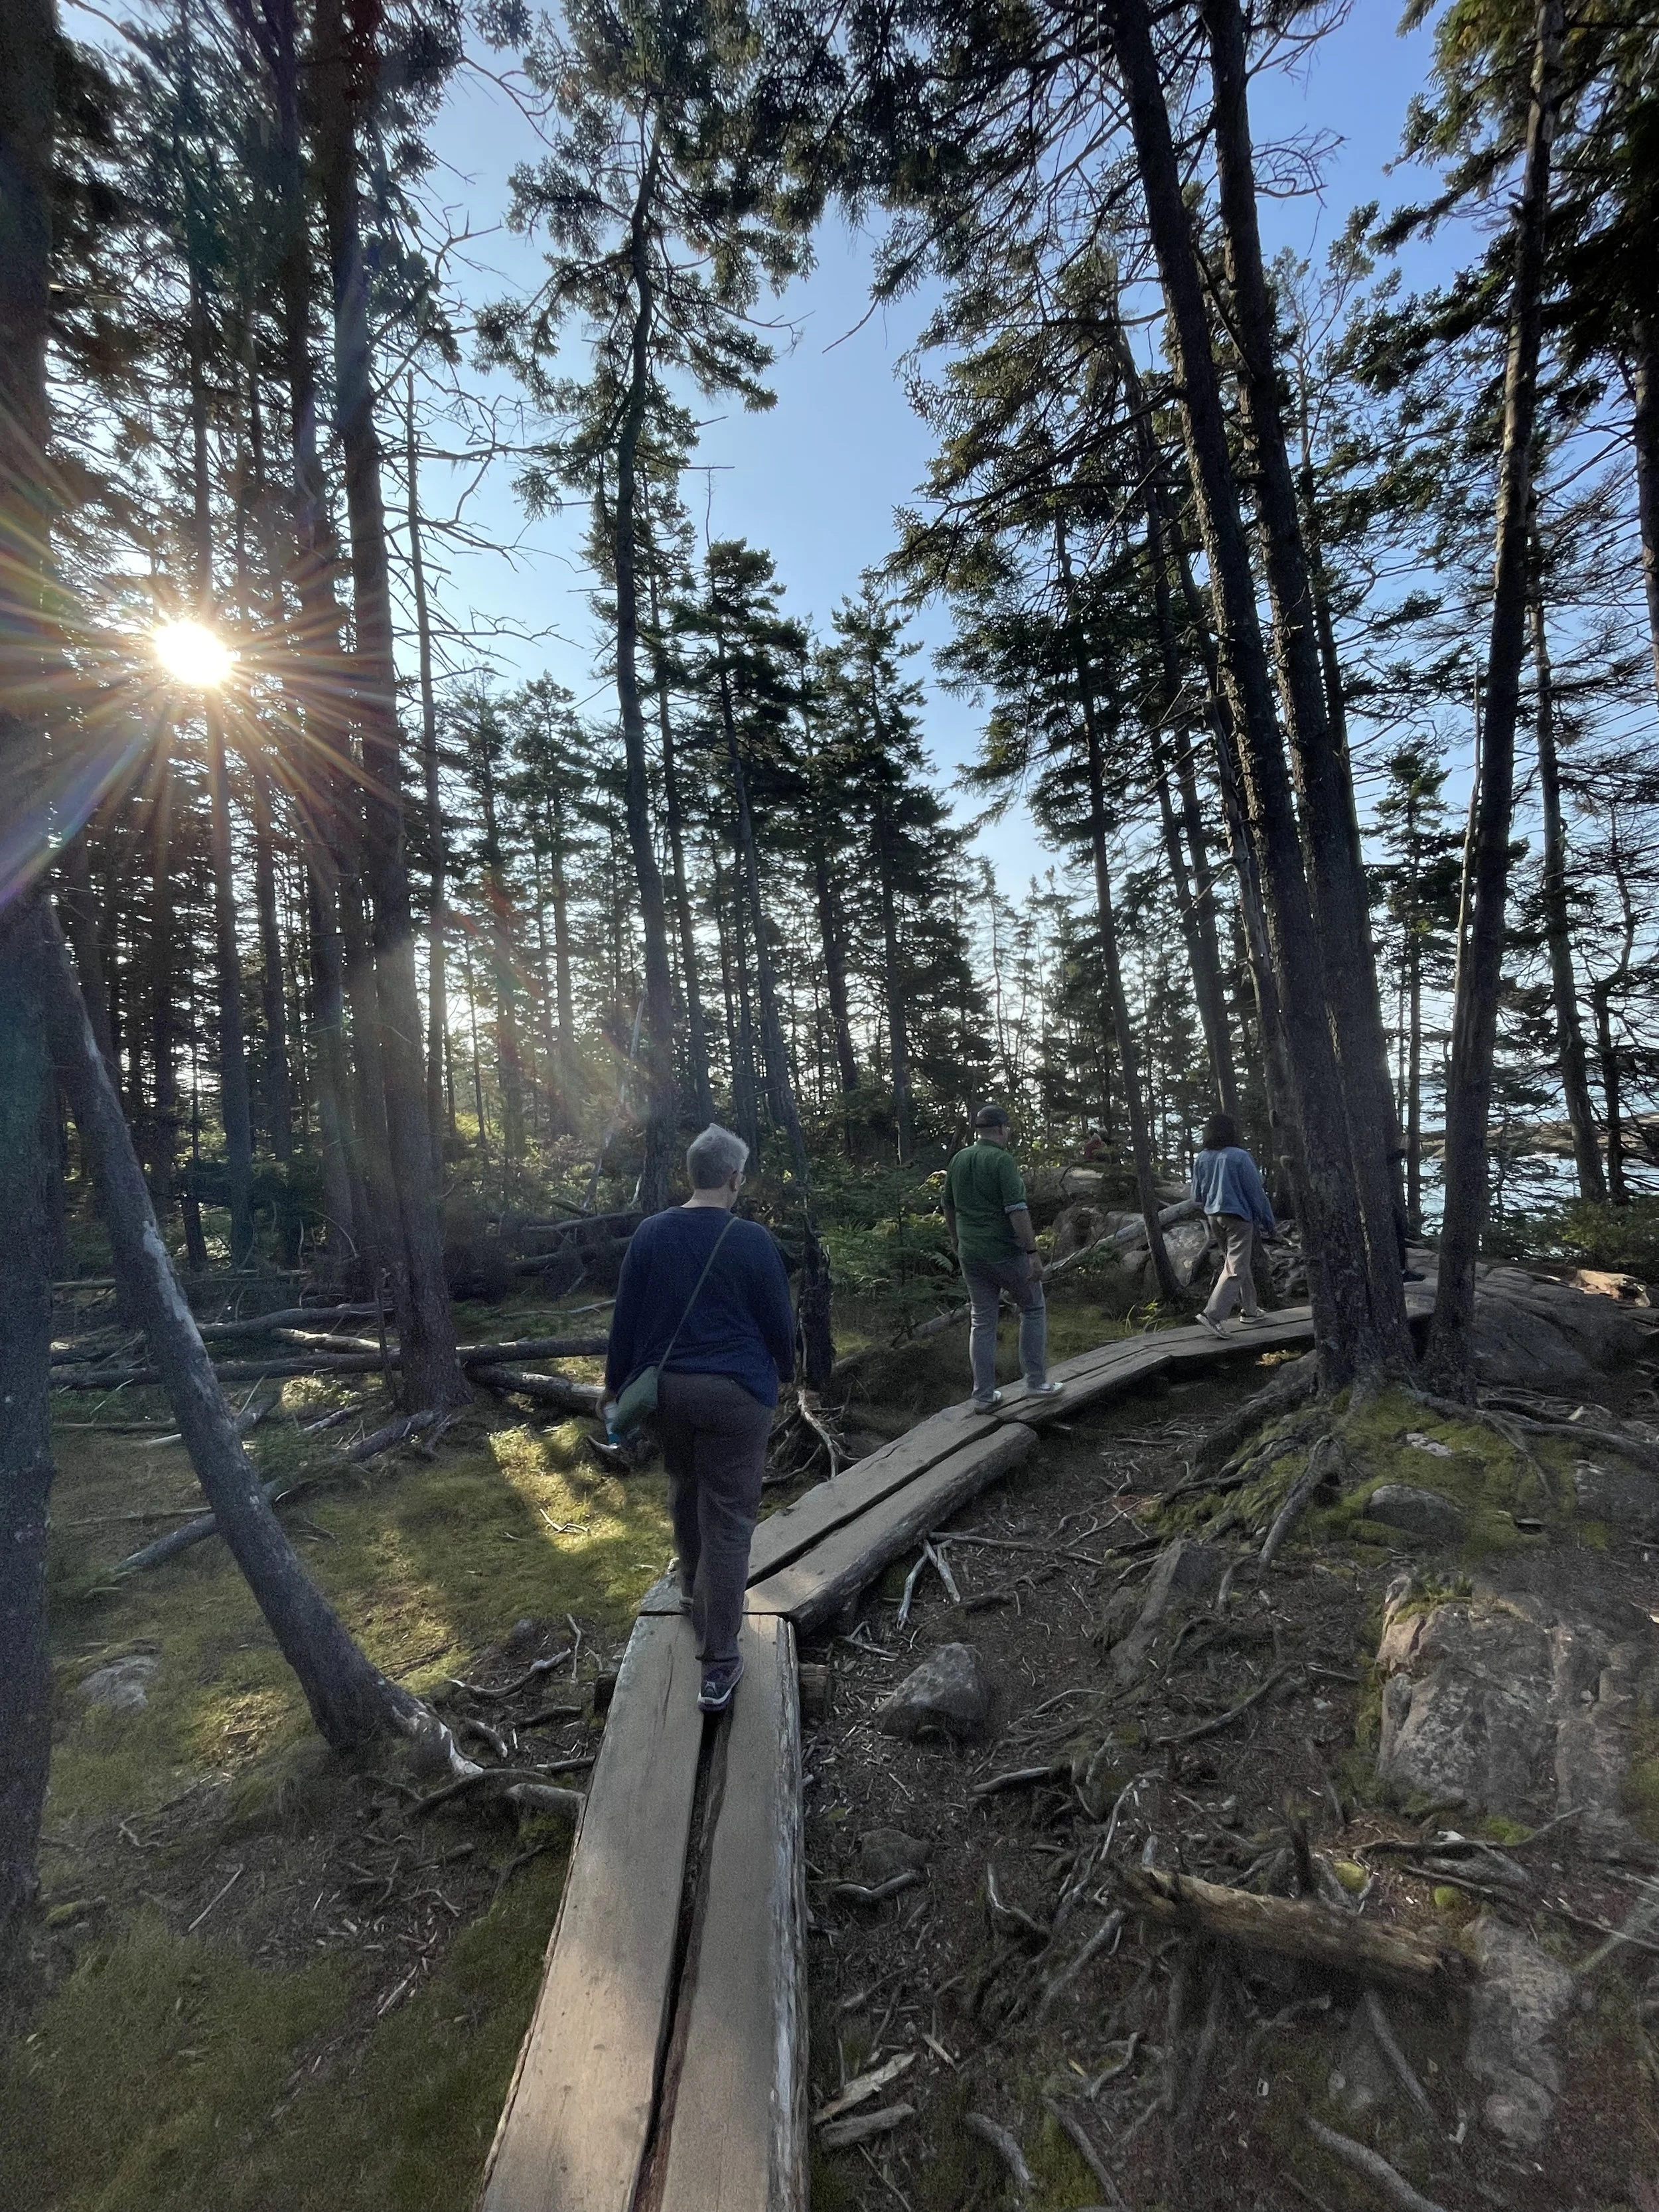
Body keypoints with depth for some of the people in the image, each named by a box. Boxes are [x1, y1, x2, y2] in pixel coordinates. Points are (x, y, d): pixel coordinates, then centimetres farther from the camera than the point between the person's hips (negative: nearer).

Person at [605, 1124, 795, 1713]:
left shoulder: (649, 1233, -2)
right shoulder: (752, 1241, -12)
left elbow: (625, 1316, 4)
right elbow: (779, 1320, -4)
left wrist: (616, 1381, 15)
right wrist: (783, 1371, 15)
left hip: (666, 1388, 5)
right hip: (735, 1394, -4)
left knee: (685, 1494, 26)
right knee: (728, 1521, 3)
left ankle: (694, 1595, 46)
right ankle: (718, 1663, 7)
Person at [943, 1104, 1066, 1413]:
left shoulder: (958, 1160, 6)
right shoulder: (1001, 1160, -15)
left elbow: (949, 1208, 13)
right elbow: (1017, 1210, -20)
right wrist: (1033, 1253, -17)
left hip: (971, 1256, 6)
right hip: (1006, 1253, -6)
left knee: (982, 1321, 12)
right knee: (1033, 1310, 14)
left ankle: (983, 1395, 15)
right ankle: (1037, 1382, 18)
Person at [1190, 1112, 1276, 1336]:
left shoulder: (1201, 1159, 2)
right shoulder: (1239, 1157, -15)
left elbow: (1197, 1194, 9)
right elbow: (1255, 1192, -10)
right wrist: (1269, 1223, -2)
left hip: (1213, 1217, 7)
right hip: (1238, 1218, -6)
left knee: (1232, 1262, 20)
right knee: (1235, 1269, -4)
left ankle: (1251, 1310, 29)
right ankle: (1212, 1315, -15)